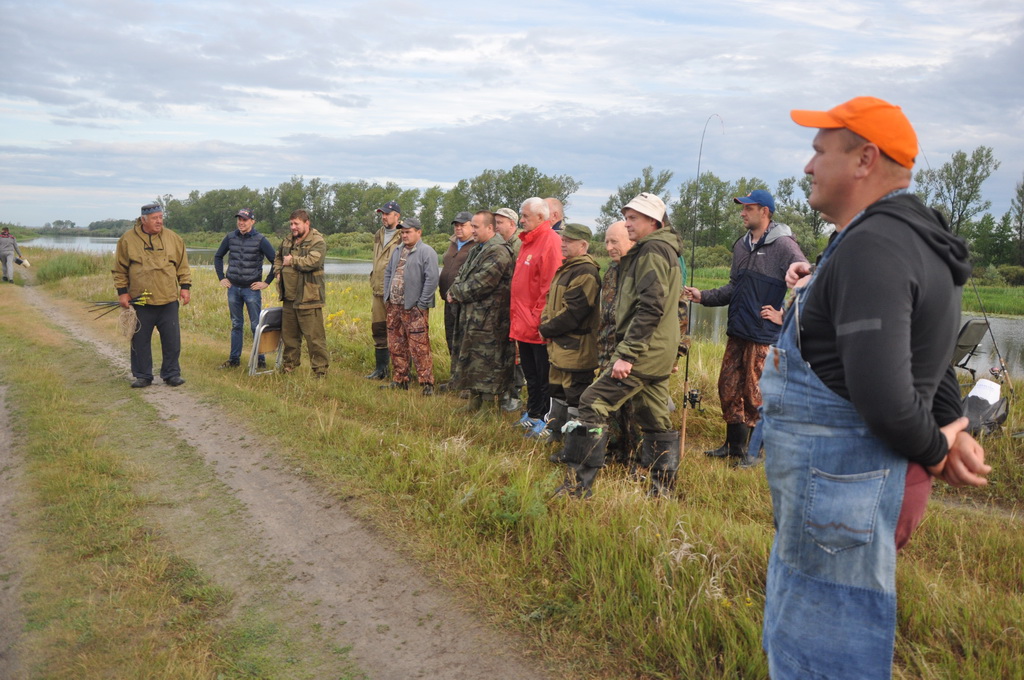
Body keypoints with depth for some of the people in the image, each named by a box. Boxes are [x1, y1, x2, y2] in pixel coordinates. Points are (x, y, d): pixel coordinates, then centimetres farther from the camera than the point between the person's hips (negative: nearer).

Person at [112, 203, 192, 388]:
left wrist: (185, 286, 4)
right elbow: (120, 270, 5)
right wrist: (122, 291, 0)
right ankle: (143, 376, 18)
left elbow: (182, 265, 12)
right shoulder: (128, 239, 1)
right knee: (140, 341, 6)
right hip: (140, 302, -1)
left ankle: (171, 374, 16)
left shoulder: (173, 238, 5)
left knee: (172, 340, 4)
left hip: (168, 300, 1)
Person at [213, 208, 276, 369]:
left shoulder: (260, 240, -8)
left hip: (252, 289, -4)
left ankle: (260, 360, 7)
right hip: (233, 288, 4)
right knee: (236, 325, 11)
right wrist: (221, 277, 11)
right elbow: (218, 256, 19)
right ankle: (234, 359, 19)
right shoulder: (230, 238, 4)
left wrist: (267, 282, -8)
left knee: (256, 325, -1)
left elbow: (276, 262, -7)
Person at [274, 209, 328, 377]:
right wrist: (278, 271, 14)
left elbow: (313, 262, -28)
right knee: (289, 335, 18)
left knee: (314, 337, -5)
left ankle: (320, 370, 3)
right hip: (289, 297, 8)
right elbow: (278, 258, 34)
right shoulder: (288, 241, 15)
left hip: (308, 299, -8)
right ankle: (289, 365, 32)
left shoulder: (318, 242, -10)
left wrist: (292, 261, -13)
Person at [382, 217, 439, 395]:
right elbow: (388, 273, 24)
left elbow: (432, 279, -16)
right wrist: (386, 297, 14)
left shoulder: (426, 252, -9)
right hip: (394, 307, 8)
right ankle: (400, 380, 24)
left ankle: (427, 383, -2)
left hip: (414, 308, -8)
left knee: (419, 348, -8)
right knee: (396, 346, 13)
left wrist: (422, 304, -17)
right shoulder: (398, 251, 17)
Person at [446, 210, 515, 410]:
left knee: (486, 363, -4)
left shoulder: (498, 252, -16)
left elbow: (481, 283, -21)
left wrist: (457, 293, -8)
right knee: (471, 359, 16)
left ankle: (488, 406, 4)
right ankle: (474, 402, 26)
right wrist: (454, 291, -1)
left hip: (488, 319, -10)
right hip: (472, 316, 10)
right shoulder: (476, 250, 17)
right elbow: (462, 274, 21)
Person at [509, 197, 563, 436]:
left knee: (543, 375, 2)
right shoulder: (527, 241, 14)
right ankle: (532, 414, 31)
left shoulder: (551, 242, -16)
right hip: (524, 323, 9)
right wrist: (517, 315, 15)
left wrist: (538, 318, -19)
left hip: (538, 325, -9)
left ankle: (544, 419, 11)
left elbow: (550, 285, -21)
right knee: (530, 373, 19)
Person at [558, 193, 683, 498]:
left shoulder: (652, 251, -12)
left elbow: (650, 308, -22)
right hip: (659, 353, 11)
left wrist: (627, 354, -24)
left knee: (594, 404, -11)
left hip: (643, 351, -11)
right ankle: (664, 487, 21)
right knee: (656, 418, 14)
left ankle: (579, 483, -9)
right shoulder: (663, 250, 20)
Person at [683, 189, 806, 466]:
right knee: (728, 387, 12)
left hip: (764, 336, -8)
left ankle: (757, 449, 17)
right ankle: (734, 444, 27)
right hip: (737, 332, 8)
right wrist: (703, 296, 7)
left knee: (754, 393, 0)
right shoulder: (741, 245, 14)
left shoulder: (783, 245, -11)